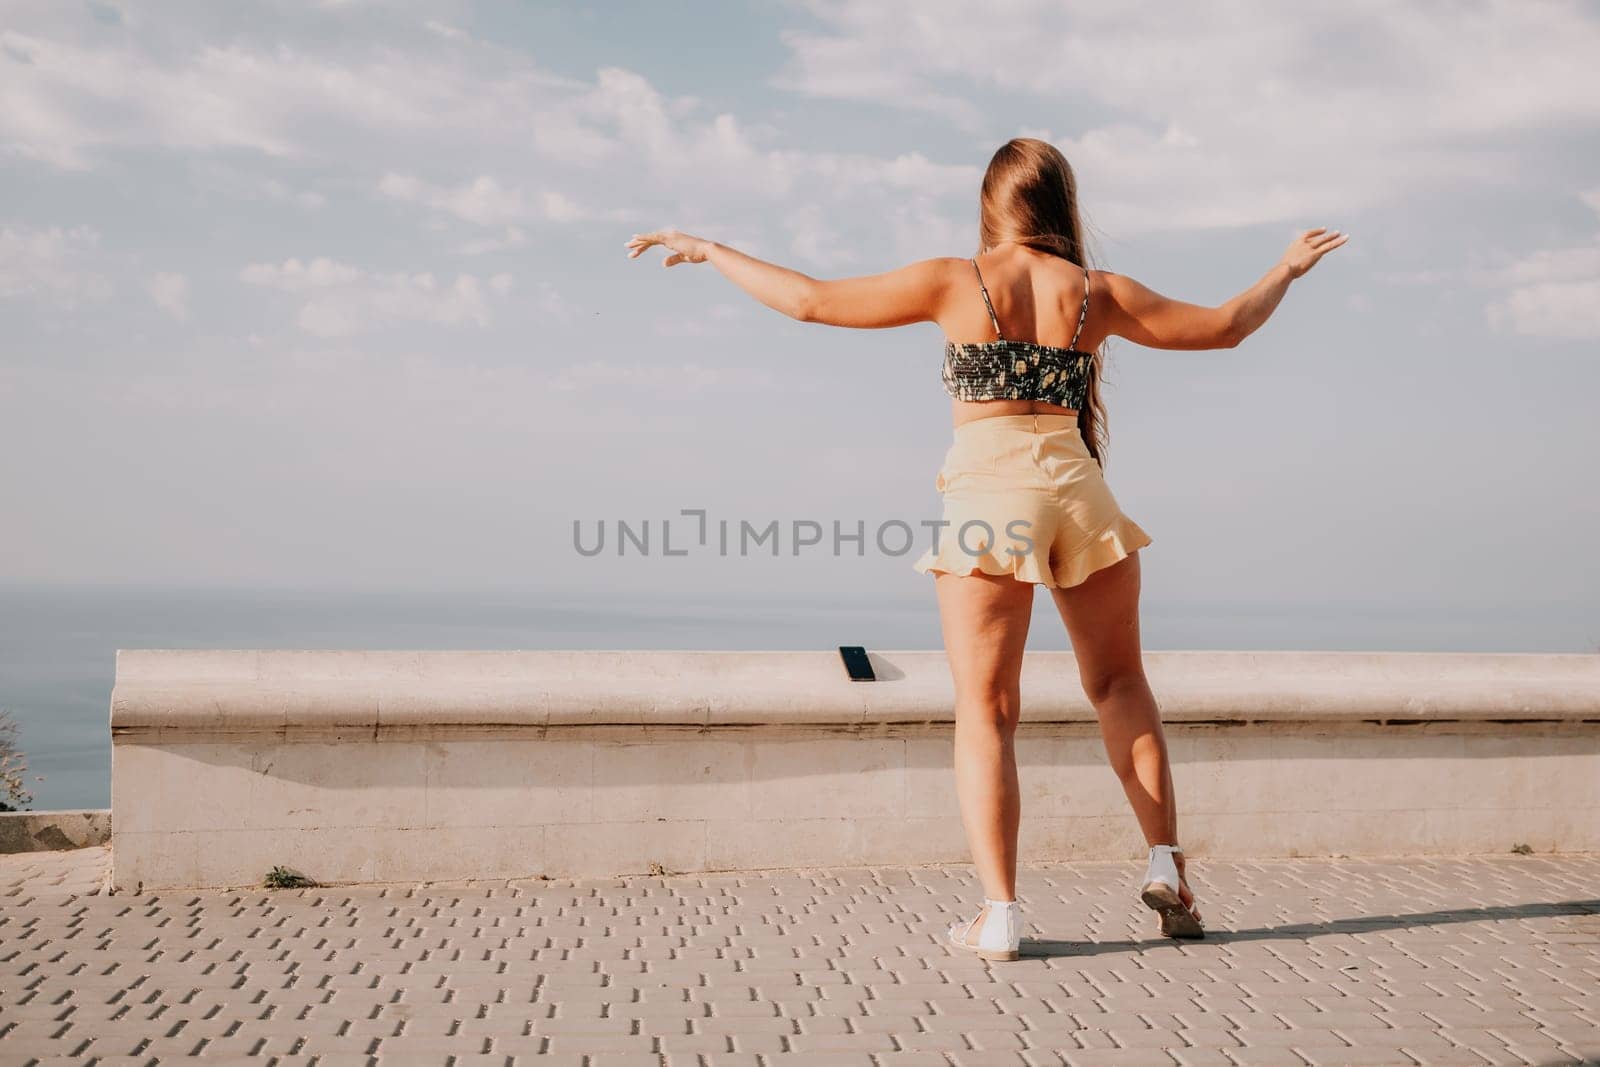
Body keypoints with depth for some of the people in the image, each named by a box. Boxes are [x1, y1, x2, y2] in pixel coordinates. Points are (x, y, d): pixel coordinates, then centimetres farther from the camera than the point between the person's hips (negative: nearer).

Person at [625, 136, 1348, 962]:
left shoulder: (955, 282, 0)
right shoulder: (1096, 292, 8)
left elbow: (812, 300, -2)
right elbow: (1223, 328, 18)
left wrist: (708, 251, 9)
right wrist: (1288, 271, 37)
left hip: (988, 490, -3)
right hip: (1077, 484, 3)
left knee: (985, 710, 3)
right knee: (1119, 686, 20)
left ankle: (999, 912, -3)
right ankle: (1165, 865, 14)